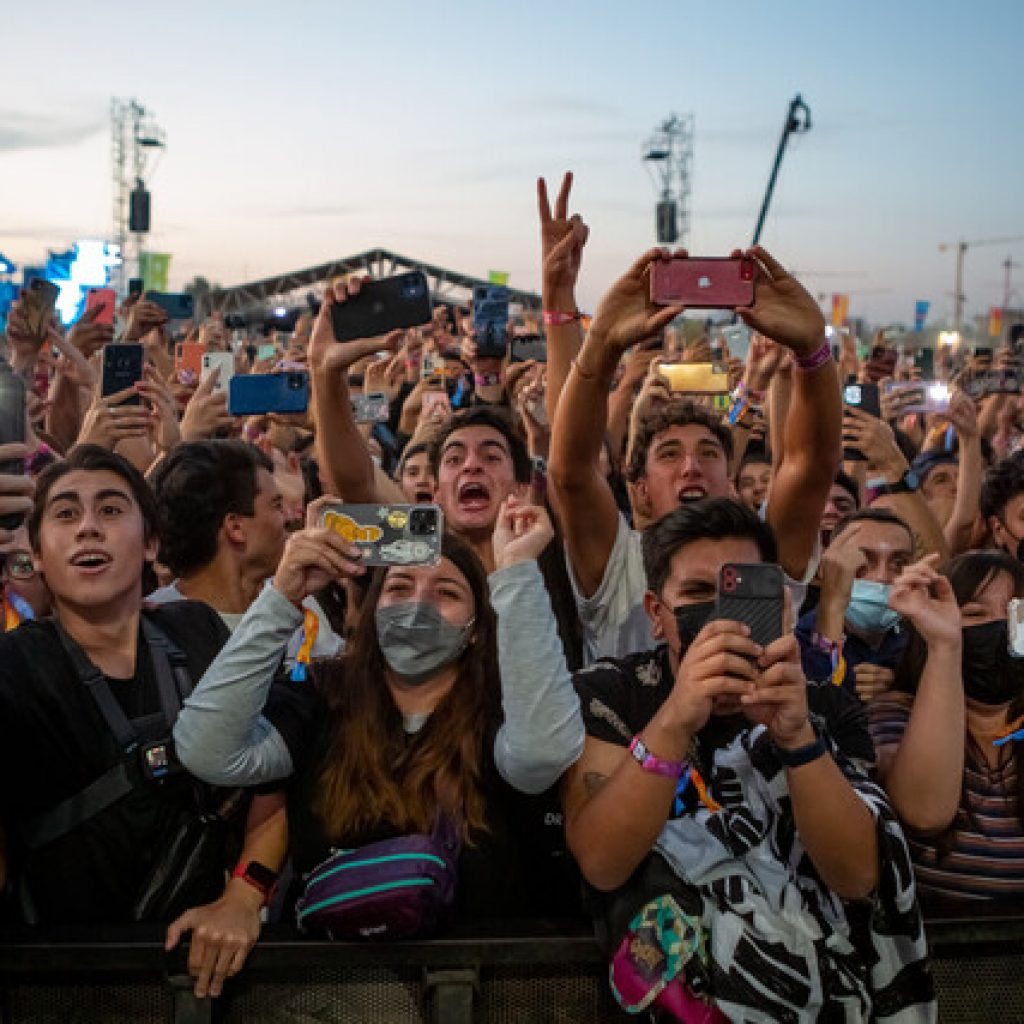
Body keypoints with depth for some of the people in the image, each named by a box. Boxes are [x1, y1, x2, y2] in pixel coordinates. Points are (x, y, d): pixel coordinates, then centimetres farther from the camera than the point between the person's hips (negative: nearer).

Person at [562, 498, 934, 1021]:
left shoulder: (824, 707, 1)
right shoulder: (607, 693, -5)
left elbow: (857, 877, -15)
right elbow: (601, 865, -21)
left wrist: (796, 737, -32)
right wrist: (673, 722, -36)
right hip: (670, 978, -1)